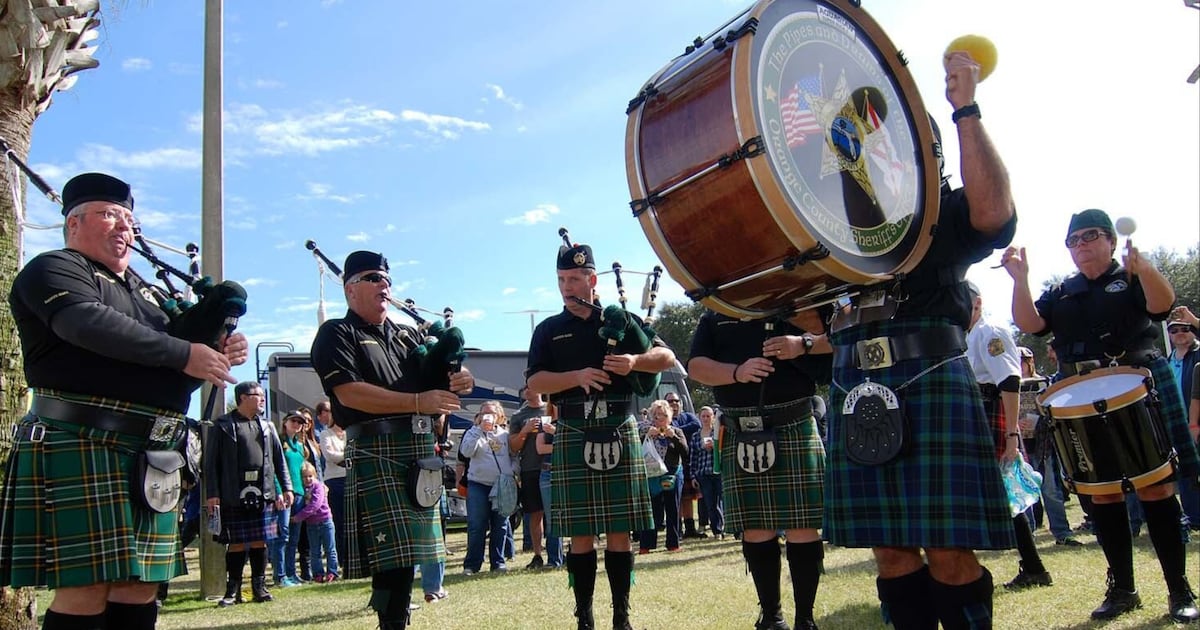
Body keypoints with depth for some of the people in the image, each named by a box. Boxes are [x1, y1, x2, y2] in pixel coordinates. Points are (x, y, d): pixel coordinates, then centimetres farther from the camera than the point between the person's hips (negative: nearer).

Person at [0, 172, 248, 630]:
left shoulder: (140, 289, 25)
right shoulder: (54, 270, 0)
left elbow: (175, 371, 22)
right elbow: (92, 325, -21)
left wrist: (217, 354, -1)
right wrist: (184, 354, -19)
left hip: (151, 455, 8)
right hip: (82, 448, -8)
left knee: (141, 586, 7)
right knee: (86, 589, -8)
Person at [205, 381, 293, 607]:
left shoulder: (266, 426, 14)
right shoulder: (223, 426, 0)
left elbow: (279, 458, 15)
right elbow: (211, 461, -4)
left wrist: (286, 487, 7)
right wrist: (212, 493, -10)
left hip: (262, 494, 4)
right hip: (234, 496, -4)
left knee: (260, 541, 6)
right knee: (236, 543, 1)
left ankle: (259, 587, 15)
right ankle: (233, 590, 10)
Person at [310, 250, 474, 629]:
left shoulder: (408, 336, 22)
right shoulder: (337, 335, 1)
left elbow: (443, 376, 21)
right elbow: (349, 393, -13)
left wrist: (458, 378, -6)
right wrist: (418, 402, -18)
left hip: (420, 449, 7)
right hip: (375, 451, -6)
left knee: (408, 551, 9)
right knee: (393, 551, -12)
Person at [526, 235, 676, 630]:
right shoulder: (548, 330, 10)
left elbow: (667, 356, 5)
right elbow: (535, 382, -1)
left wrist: (634, 361, -16)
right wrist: (578, 376, -17)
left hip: (620, 434, 1)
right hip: (573, 438, 0)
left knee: (619, 531, 3)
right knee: (581, 534, 0)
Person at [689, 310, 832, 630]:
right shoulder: (714, 317, 16)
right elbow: (696, 366, 5)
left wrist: (805, 343, -13)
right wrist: (736, 372, -14)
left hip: (794, 429, -2)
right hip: (741, 436, 2)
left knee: (803, 528, -3)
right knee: (755, 531, 6)